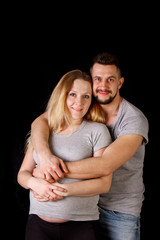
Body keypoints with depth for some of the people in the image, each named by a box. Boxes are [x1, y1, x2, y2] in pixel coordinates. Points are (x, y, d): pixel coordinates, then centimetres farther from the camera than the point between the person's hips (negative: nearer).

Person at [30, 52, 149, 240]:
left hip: (121, 211, -4)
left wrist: (57, 170, -30)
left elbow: (105, 166, -30)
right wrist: (44, 154, -32)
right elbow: (40, 121, -12)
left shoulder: (135, 119, -20)